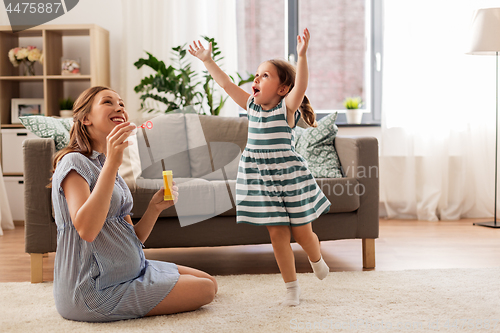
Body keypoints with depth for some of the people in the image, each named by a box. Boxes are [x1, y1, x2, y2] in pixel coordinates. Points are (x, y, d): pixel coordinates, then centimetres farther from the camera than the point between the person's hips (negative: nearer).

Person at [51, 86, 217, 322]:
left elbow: (132, 239, 11)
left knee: (210, 282, 11)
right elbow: (86, 230, -30)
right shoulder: (74, 162, -12)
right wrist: (111, 163, -30)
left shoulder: (108, 168, 15)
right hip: (93, 290, -9)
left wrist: (155, 208, -7)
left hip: (130, 271, 9)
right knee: (205, 289, -7)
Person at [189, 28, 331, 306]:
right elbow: (226, 83, 10)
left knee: (302, 232, 5)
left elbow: (301, 85, -26)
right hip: (260, 178, 4)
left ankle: (317, 259, 40)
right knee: (277, 234, 4)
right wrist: (208, 60, 9)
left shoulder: (287, 108, -7)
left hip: (289, 176, -4)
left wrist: (302, 55, -38)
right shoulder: (252, 105, 7)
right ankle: (292, 287, 16)